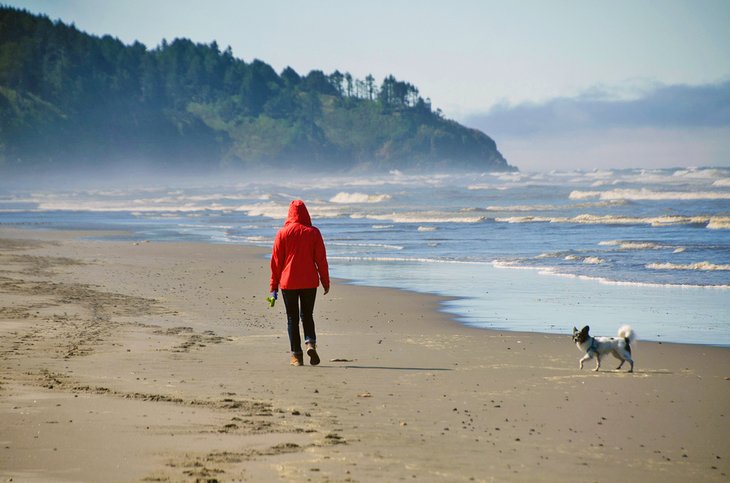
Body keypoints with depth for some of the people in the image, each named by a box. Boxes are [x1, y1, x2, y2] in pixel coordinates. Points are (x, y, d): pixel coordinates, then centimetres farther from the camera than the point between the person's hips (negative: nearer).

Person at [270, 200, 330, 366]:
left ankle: (296, 355, 2)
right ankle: (310, 343, -12)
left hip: (288, 282, -1)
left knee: (292, 318, 6)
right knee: (307, 315, 13)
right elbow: (321, 259, 0)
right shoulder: (313, 232, -2)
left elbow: (276, 260, -1)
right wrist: (325, 282, 8)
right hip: (309, 282, 1)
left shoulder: (282, 233, -3)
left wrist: (274, 285, 6)